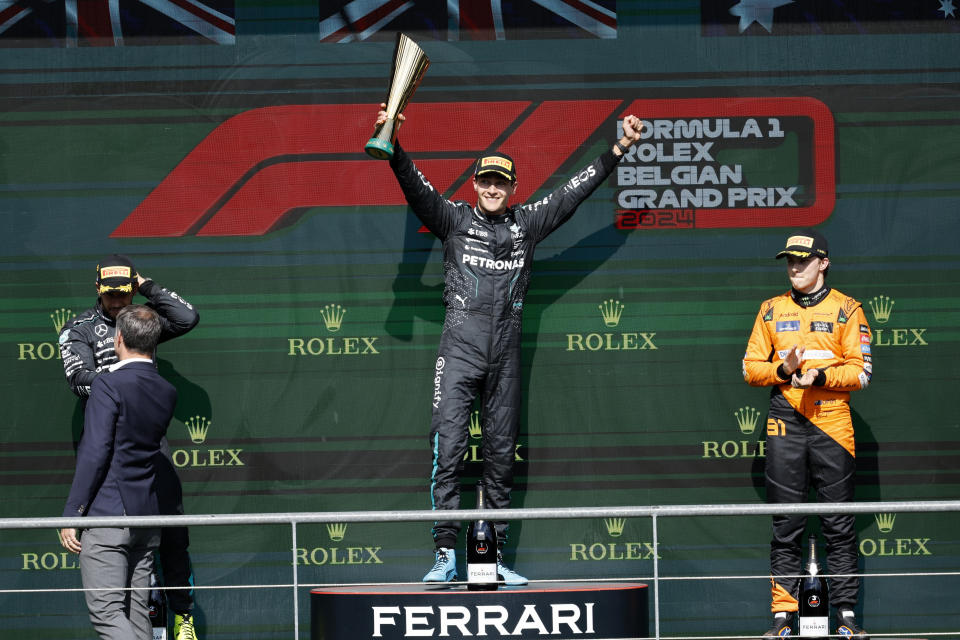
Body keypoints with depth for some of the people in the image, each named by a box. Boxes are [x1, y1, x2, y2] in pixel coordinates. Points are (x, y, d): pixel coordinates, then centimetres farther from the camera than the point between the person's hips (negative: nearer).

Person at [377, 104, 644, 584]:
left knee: (501, 456, 5)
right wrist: (394, 147, -26)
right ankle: (445, 556, -12)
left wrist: (620, 148, 14)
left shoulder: (528, 223, 14)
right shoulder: (454, 219, 6)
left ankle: (493, 558, 9)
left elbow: (576, 190, 16)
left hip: (505, 355, 3)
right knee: (448, 449, -11)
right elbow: (416, 187, -8)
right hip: (459, 350, -3)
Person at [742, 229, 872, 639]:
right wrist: (783, 370, -9)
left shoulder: (846, 310, 5)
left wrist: (820, 377, -16)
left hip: (832, 424, -2)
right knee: (785, 525, 2)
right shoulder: (772, 310, 13)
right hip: (784, 424, 2)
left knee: (839, 525, -1)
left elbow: (860, 372, -1)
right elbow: (751, 367, 10)